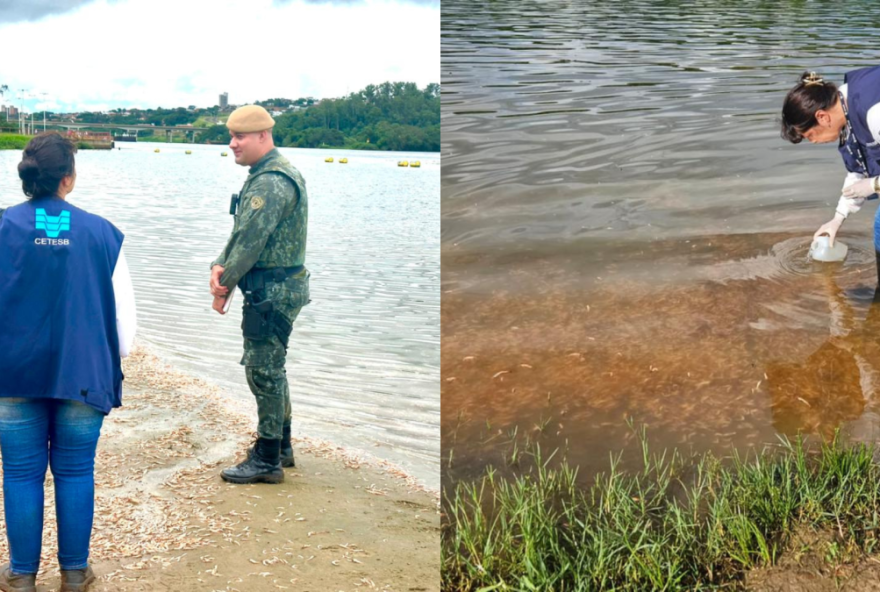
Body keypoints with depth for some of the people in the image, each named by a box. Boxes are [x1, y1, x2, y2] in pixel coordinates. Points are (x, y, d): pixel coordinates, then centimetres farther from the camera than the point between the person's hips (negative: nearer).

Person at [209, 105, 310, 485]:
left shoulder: (272, 182, -19)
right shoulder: (263, 176, 16)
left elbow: (251, 238, -21)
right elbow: (240, 232, 14)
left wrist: (225, 285, -11)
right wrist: (219, 267, -1)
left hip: (272, 291, -11)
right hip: (274, 289, 11)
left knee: (264, 370, -4)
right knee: (271, 368, 18)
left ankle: (267, 460, 4)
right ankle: (281, 447, 30)